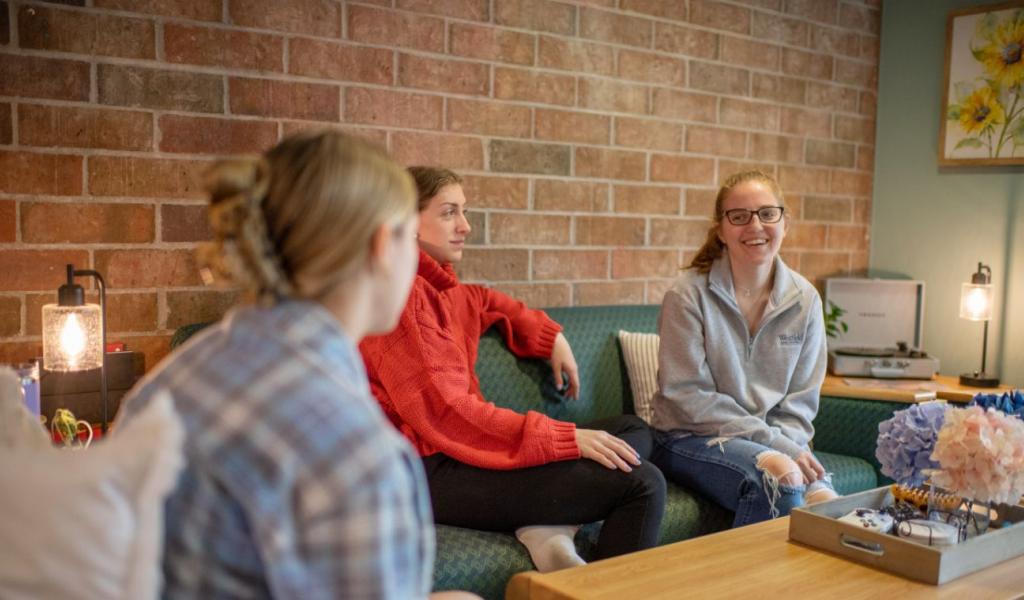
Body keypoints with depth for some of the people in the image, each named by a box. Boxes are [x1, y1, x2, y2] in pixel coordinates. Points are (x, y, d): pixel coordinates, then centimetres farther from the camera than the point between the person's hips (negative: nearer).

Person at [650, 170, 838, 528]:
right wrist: (774, 445, -18)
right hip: (692, 439, -4)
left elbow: (801, 398, 7)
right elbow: (690, 397, -15)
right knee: (779, 478, -31)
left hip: (778, 438, 4)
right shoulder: (687, 296, -10)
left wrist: (786, 443, -13)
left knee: (826, 502, -24)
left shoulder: (804, 299, 4)